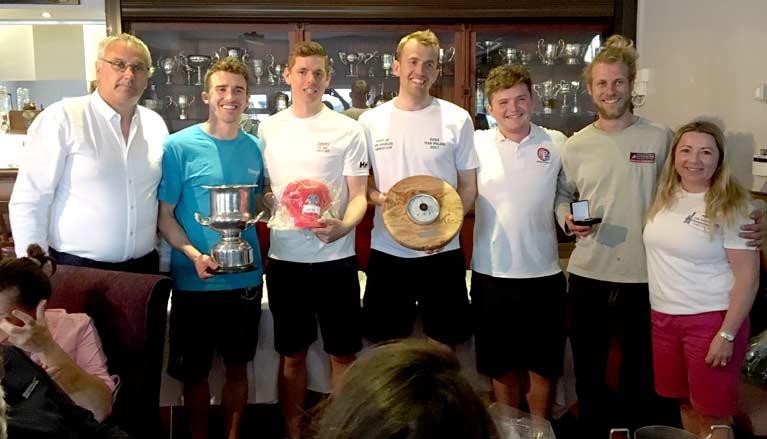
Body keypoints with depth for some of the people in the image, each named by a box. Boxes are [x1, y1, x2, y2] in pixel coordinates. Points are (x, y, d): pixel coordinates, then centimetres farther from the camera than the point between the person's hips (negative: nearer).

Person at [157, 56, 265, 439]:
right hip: (195, 280, -3)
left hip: (246, 277, 4)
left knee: (237, 365, 15)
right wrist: (194, 255, -23)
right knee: (195, 371, 11)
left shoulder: (254, 147, 4)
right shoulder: (180, 145, -8)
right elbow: (164, 215, -9)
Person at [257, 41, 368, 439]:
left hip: (335, 258, -2)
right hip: (284, 259, 2)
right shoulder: (267, 129, 6)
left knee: (342, 352, 7)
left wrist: (343, 226, -23)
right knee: (292, 353, 13)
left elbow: (358, 196, -3)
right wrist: (266, 204, -8)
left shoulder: (348, 130, -2)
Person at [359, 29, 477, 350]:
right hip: (386, 251, 1)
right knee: (387, 342, 11)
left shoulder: (457, 119, -1)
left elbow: (469, 186, 4)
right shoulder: (370, 120, 2)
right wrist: (377, 197, -13)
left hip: (442, 252, -1)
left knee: (443, 342, 9)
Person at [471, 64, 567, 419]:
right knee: (501, 366, 13)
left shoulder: (556, 143, 0)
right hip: (491, 273, 0)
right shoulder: (476, 143, -3)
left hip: (544, 273, 1)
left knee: (543, 365, 12)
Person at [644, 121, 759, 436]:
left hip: (711, 319, -5)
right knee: (686, 403, 16)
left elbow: (748, 276, -12)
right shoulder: (664, 197, 5)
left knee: (712, 413, 4)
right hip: (663, 316, 5)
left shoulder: (729, 207, -11)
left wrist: (727, 335, -16)